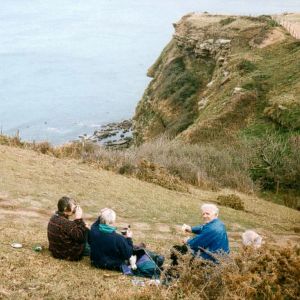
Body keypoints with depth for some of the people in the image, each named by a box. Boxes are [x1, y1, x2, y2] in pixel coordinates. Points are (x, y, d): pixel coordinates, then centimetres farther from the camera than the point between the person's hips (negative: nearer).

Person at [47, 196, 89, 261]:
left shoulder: (54, 217, -1)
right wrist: (79, 219, -23)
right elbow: (80, 237, -24)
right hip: (69, 255, -9)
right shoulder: (66, 224, -30)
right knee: (86, 231, 1)